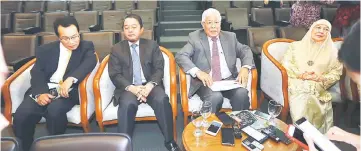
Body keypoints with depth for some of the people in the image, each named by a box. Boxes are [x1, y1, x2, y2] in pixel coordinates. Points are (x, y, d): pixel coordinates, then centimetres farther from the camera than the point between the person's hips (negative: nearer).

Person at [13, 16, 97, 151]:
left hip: (69, 90, -2)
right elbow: (37, 73, 3)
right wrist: (40, 93, -19)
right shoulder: (45, 50, 12)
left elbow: (90, 62, -15)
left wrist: (70, 79, -32)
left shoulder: (86, 47, 6)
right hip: (45, 89, 3)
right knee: (21, 114, -22)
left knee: (54, 110, -33)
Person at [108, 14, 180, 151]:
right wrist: (131, 88, -18)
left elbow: (159, 69, 2)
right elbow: (115, 75, 0)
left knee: (162, 100, -30)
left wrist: (150, 85, -18)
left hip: (149, 86, 1)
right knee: (127, 104, -34)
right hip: (128, 88, 0)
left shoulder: (152, 45, 11)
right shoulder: (116, 49, 10)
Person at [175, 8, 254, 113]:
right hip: (206, 81, -3)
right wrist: (198, 72, -23)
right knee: (215, 97, -33)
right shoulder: (195, 37, 6)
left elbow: (245, 50, 14)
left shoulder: (230, 37, 17)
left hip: (228, 80, 3)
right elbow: (180, 56, -5)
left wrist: (245, 67, -9)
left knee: (242, 93, -26)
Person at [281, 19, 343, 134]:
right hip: (296, 85, 0)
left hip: (318, 88, 1)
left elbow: (336, 72, 11)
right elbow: (285, 64, 4)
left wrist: (320, 78, -9)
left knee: (319, 108, -31)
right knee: (301, 105, -32)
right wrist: (301, 75, -11)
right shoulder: (296, 46, 14)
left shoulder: (331, 51, 16)